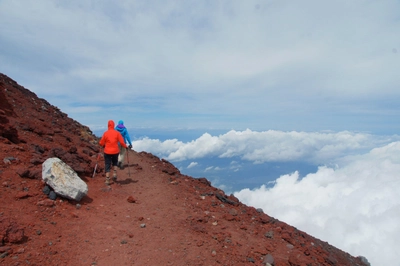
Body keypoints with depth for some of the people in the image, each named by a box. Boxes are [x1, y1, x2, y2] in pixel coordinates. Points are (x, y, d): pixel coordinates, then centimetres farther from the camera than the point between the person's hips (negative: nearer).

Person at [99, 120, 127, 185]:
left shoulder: (105, 133, -5)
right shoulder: (117, 133, -5)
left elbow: (101, 143, 0)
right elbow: (121, 142, -7)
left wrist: (103, 145, 22)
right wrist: (125, 146, 11)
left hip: (107, 152, -1)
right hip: (115, 151, 1)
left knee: (107, 165, 6)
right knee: (115, 162, 26)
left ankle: (107, 180, 4)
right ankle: (114, 174, 8)